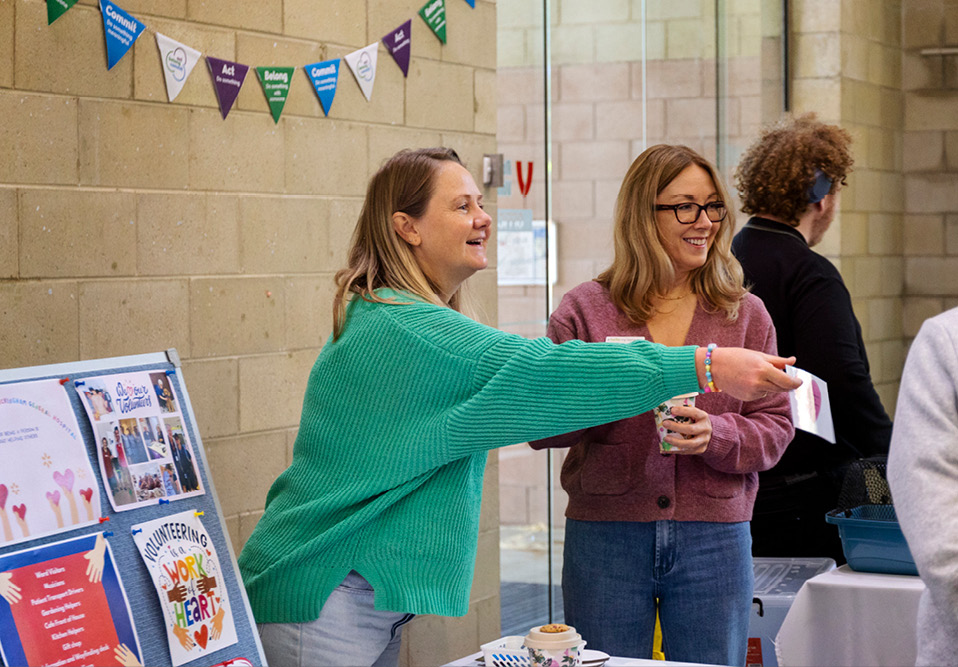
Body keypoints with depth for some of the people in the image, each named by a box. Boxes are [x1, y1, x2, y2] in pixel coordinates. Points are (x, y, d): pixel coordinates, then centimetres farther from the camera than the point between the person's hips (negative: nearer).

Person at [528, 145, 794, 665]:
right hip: (604, 538, -1)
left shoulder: (746, 314, 8)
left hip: (713, 539, 1)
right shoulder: (584, 310, 3)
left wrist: (715, 434, -16)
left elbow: (775, 427, 5)